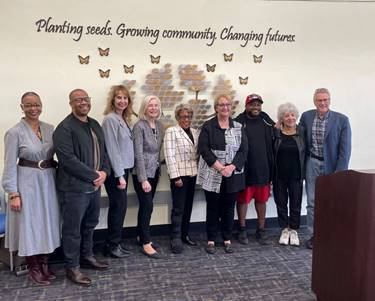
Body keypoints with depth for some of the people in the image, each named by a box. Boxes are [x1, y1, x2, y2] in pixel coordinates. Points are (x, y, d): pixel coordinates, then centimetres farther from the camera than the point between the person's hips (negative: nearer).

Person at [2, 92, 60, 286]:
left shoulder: (49, 129, 3)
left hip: (48, 182, 5)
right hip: (28, 182, -5)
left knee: (47, 222, 13)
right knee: (30, 224, 6)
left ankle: (44, 264, 30)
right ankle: (33, 268, 23)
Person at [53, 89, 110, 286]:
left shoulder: (95, 125, 12)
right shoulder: (64, 128, -13)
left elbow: (103, 151, 15)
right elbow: (68, 160, -21)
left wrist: (104, 172, -3)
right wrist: (94, 175, -17)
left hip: (95, 185, 8)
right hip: (74, 187, -8)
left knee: (90, 225, 20)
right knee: (73, 229, 4)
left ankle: (87, 257, 37)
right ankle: (72, 267, 18)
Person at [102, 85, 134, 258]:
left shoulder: (124, 119, 12)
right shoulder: (110, 119, -13)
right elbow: (112, 149, -17)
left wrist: (124, 172, 10)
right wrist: (119, 175, -18)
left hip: (124, 169, 8)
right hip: (115, 171, -8)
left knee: (118, 206, 13)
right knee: (119, 206, -1)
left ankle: (115, 242, 25)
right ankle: (112, 246, 12)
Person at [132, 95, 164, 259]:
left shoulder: (160, 126, 6)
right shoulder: (139, 126, -14)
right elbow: (138, 154, -17)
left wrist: (158, 167, 9)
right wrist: (143, 179, -19)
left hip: (154, 171, 6)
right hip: (142, 173, -6)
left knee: (145, 204, 15)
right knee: (148, 206, -6)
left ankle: (141, 236, 30)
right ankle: (146, 243, 4)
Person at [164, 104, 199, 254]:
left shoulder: (194, 132, 14)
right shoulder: (171, 131, -5)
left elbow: (198, 153, 15)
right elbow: (169, 155, -12)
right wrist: (175, 176, -16)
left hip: (192, 174, 6)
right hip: (179, 175, -6)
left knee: (188, 207, 12)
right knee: (178, 208, -3)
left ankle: (185, 234, 24)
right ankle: (175, 239, 5)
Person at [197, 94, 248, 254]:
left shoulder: (238, 127, 7)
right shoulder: (208, 126, 0)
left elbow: (243, 150, 1)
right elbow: (203, 149, -8)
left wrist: (231, 167, -14)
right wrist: (219, 167, -17)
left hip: (232, 175, 2)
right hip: (212, 175, -2)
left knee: (229, 207, 9)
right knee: (213, 207, 6)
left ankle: (227, 239, 22)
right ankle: (211, 240, 17)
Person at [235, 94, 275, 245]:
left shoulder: (267, 121, 6)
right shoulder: (239, 122, -9)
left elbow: (272, 145, 11)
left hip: (263, 169, 4)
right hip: (244, 169, -4)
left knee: (261, 200, 13)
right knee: (243, 200, 8)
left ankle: (261, 230, 27)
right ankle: (242, 230, 24)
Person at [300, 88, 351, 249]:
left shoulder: (342, 120, -6)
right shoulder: (306, 116, 2)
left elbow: (345, 149, -7)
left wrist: (340, 172, -12)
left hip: (331, 166, -2)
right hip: (312, 163, 2)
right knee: (312, 202, 7)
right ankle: (314, 234, 19)